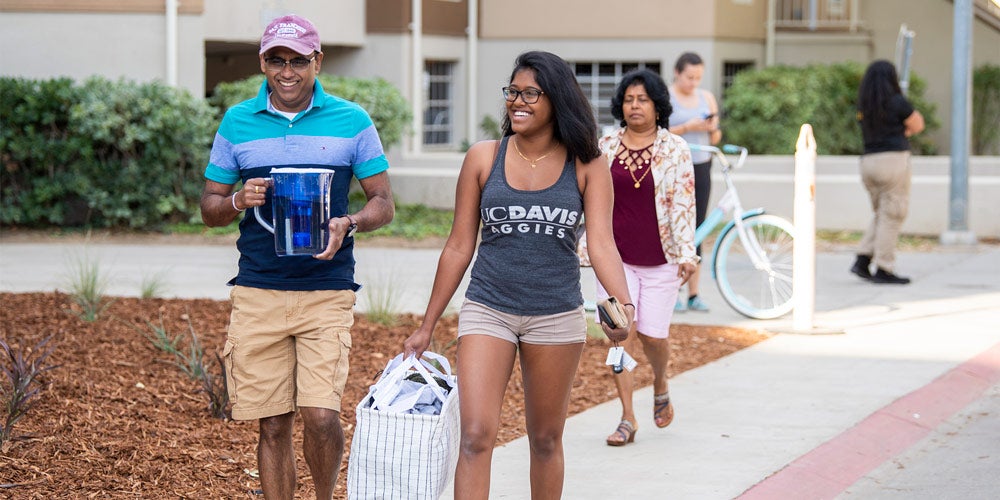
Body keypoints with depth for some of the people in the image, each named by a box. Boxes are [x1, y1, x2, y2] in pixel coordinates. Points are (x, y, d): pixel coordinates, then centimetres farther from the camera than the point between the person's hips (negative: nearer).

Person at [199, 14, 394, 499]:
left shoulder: (351, 121, 4)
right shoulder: (237, 122, 8)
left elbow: (383, 202, 7)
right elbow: (209, 207, 13)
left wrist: (348, 224, -14)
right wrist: (239, 201, -10)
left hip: (327, 293, -1)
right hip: (258, 293, 2)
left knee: (321, 416, -12)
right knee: (273, 425, 3)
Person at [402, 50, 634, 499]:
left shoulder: (587, 167, -1)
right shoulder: (483, 159, 1)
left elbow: (601, 245, -9)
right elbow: (459, 247, 6)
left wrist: (624, 304, -28)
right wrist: (427, 326, 8)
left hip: (557, 316, 0)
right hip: (487, 311, 0)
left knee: (545, 440, 12)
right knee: (476, 437, -12)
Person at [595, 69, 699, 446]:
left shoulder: (675, 149, -1)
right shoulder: (606, 146, 4)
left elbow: (684, 202, -5)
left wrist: (687, 253, -11)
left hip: (660, 259, -1)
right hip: (616, 257, 1)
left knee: (653, 336, 0)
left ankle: (660, 387, 33)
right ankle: (628, 418, 0)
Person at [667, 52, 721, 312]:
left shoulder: (707, 98, 14)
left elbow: (715, 139, 17)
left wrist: (713, 128, -5)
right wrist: (687, 128, -18)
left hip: (700, 168, 5)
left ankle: (694, 294, 6)